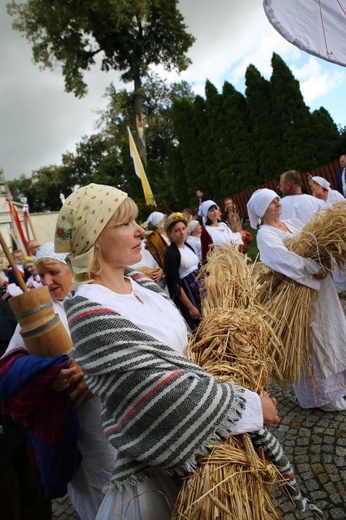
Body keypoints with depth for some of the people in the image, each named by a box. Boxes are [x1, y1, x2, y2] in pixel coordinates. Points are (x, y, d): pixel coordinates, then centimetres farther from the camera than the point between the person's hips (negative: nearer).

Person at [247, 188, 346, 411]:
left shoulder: (294, 223, 11)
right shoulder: (265, 235, -13)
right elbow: (284, 258, -29)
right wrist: (313, 269, -27)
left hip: (320, 286, 8)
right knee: (311, 341, 4)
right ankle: (321, 394, 23)